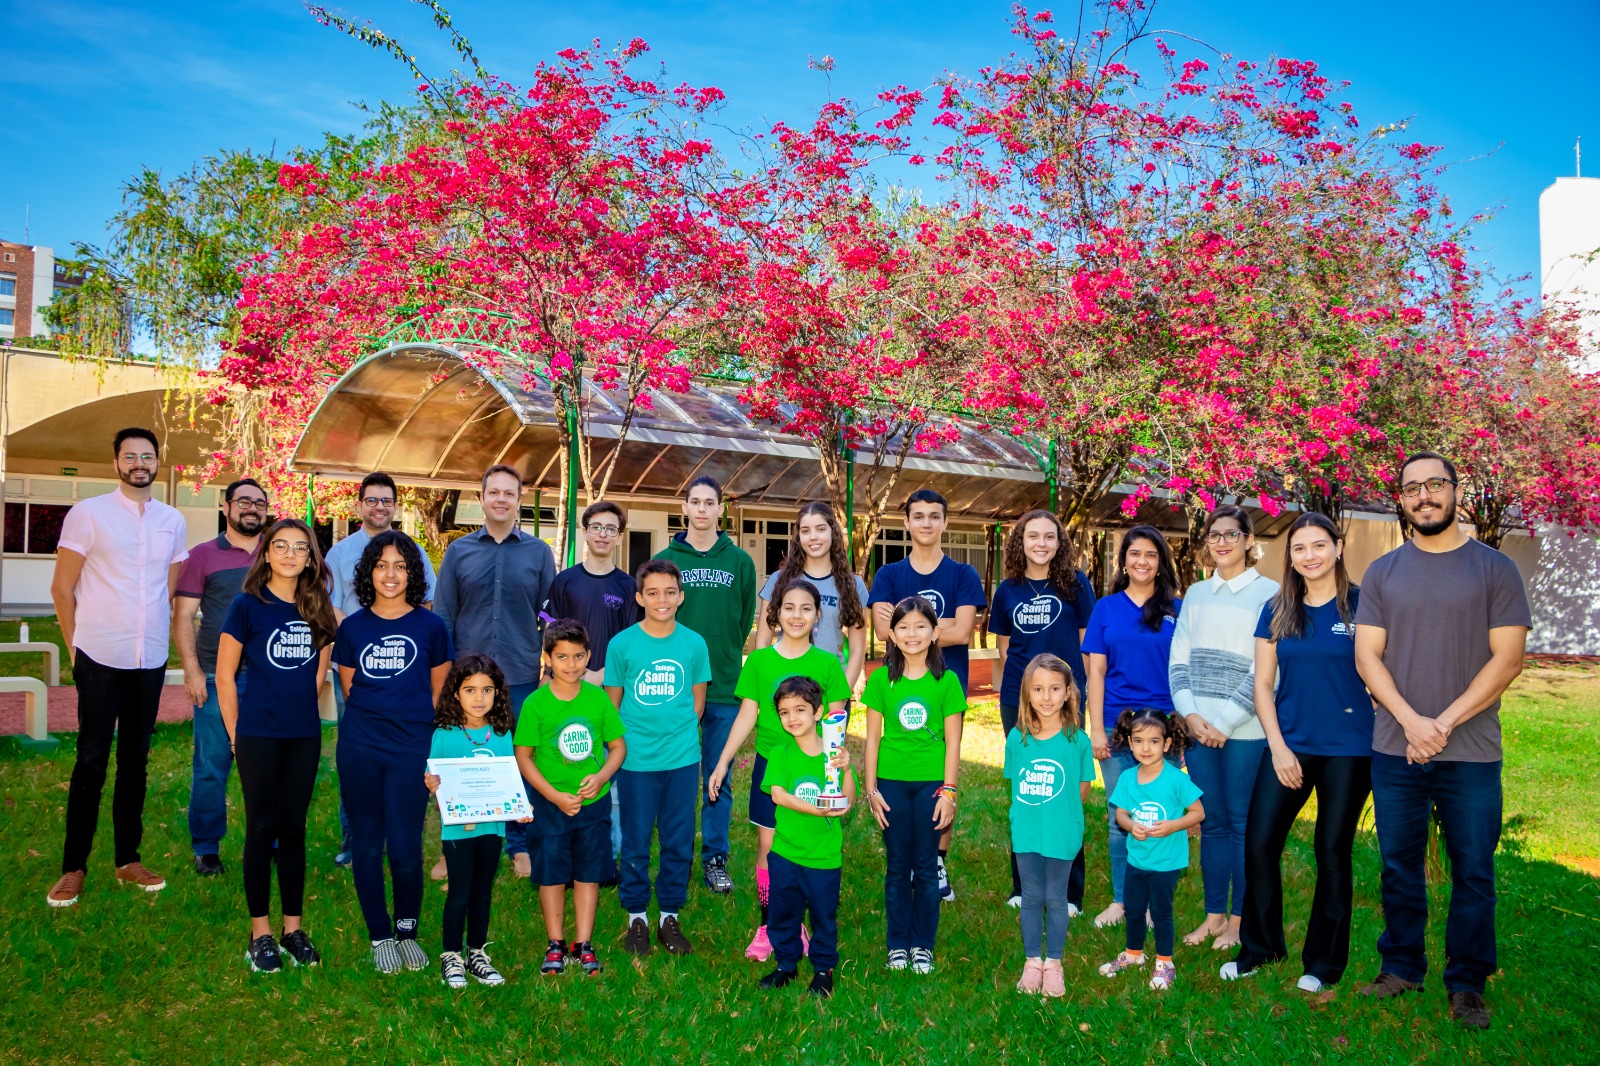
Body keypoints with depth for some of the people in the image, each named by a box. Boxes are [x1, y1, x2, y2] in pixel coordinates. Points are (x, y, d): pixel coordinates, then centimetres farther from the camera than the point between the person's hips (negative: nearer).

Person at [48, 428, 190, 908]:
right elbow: (62, 588, -1)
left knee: (135, 762, 11)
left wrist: (158, 639, 10)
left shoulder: (173, 521, 8)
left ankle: (129, 859, 20)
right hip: (100, 660, -3)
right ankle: (73, 868, 10)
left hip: (150, 661, 4)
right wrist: (76, 645, 0)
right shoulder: (88, 514, -3)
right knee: (91, 763, 0)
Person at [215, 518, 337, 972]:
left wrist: (299, 706, 9)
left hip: (305, 735, 4)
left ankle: (293, 928, 19)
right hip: (258, 735, -3)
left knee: (294, 828, 10)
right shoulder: (248, 605, -6)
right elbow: (225, 675, -3)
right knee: (262, 828, 3)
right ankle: (260, 933, 14)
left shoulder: (318, 610, 6)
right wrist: (236, 733, -2)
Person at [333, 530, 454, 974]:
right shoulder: (352, 627, 6)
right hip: (359, 749, 2)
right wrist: (373, 719, 8)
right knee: (366, 845, 7)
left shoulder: (430, 626, 2)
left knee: (405, 847, -3)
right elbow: (349, 688, 14)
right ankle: (380, 936, 22)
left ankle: (407, 930, 19)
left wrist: (410, 722, 7)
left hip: (411, 749, -1)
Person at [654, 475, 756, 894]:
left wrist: (726, 657, 2)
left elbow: (745, 621, 8)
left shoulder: (740, 561, 5)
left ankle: (715, 858, 19)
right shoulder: (666, 559, 3)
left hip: (724, 687, 1)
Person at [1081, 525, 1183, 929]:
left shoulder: (1176, 609, 4)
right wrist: (1096, 729, -2)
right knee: (1120, 817, 7)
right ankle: (1120, 900, 19)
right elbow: (1096, 673, 4)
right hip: (1117, 725, 1)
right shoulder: (1106, 608, 6)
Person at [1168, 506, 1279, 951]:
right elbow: (1178, 659, 10)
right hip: (1199, 728, 4)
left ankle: (1238, 920, 15)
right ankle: (1213, 915, 20)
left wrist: (1224, 722, -12)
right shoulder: (1196, 593, 12)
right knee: (1211, 823, 11)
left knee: (1242, 823, 3)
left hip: (1246, 729, -4)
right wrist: (1190, 713, -4)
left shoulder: (1268, 593, -4)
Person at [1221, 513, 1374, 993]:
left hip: (1348, 750, -3)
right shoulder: (1277, 611, 6)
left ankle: (1323, 963, 22)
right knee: (1259, 844, -1)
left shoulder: (1362, 606, -2)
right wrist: (1278, 747, -1)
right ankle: (1258, 949, 18)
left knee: (1333, 853, 7)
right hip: (1289, 746, 3)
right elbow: (1263, 685, 7)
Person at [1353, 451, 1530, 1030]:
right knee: (1399, 866, 10)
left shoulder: (1494, 568, 2)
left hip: (1471, 752, -2)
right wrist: (1412, 721, -11)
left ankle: (1467, 984, 19)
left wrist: (1445, 723, -12)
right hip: (1395, 749, 2)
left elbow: (1507, 658, -5)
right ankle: (1401, 967, 24)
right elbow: (1367, 656, 2)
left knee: (1473, 872, 5)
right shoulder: (1383, 572, 7)